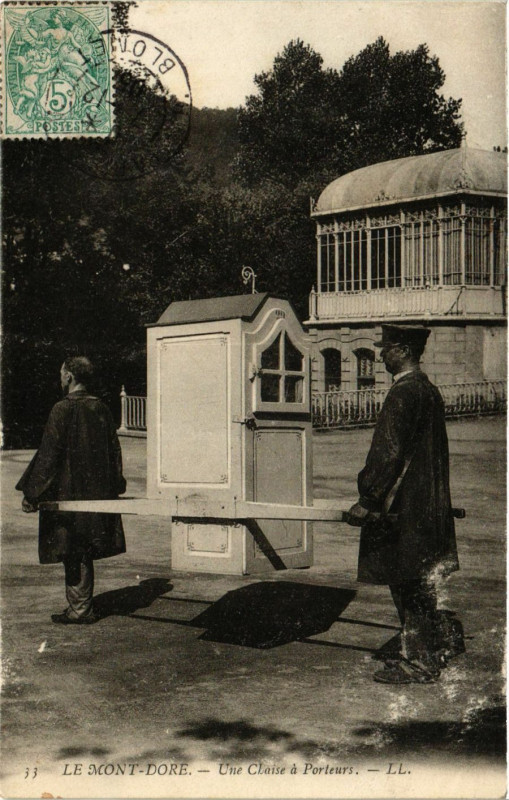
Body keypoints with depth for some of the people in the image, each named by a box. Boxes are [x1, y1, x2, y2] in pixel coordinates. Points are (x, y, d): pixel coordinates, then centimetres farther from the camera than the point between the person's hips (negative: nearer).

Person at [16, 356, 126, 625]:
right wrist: (114, 488, 20)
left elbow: (48, 454, -15)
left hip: (67, 493, -6)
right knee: (84, 553, 14)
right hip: (96, 494, 6)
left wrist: (32, 492, -10)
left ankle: (80, 610, 7)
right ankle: (83, 608, 20)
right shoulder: (101, 409, 5)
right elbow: (114, 451, 11)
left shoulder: (63, 409, -14)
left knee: (73, 555, 2)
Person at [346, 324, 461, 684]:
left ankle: (418, 662, 6)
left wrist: (367, 499, -14)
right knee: (419, 584, 17)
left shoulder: (404, 393, -18)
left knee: (409, 584, -1)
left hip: (403, 505, -10)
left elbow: (389, 452, -20)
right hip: (426, 504, 10)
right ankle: (434, 648, 27)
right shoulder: (429, 389, 12)